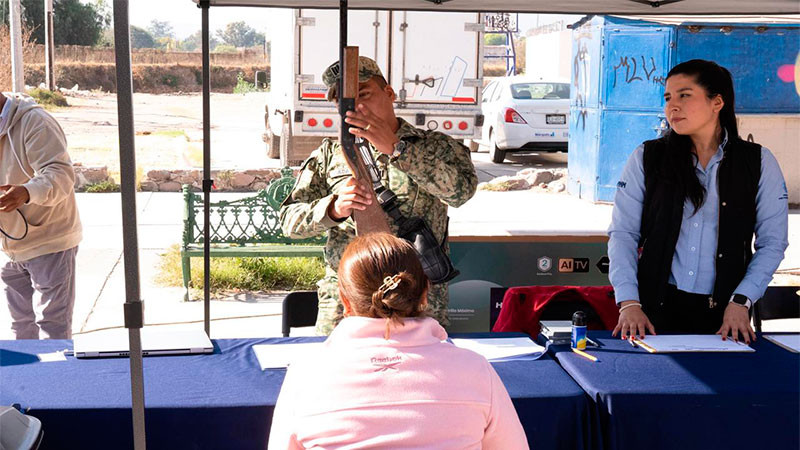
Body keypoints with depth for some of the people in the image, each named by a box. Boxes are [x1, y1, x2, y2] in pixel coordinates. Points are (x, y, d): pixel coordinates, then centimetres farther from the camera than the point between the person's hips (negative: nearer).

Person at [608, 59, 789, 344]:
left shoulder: (758, 163, 4)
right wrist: (629, 303, -12)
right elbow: (622, 233, -1)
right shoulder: (646, 158, 3)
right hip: (656, 307, 0)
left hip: (723, 313, 0)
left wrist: (741, 302, -8)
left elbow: (772, 243, 4)